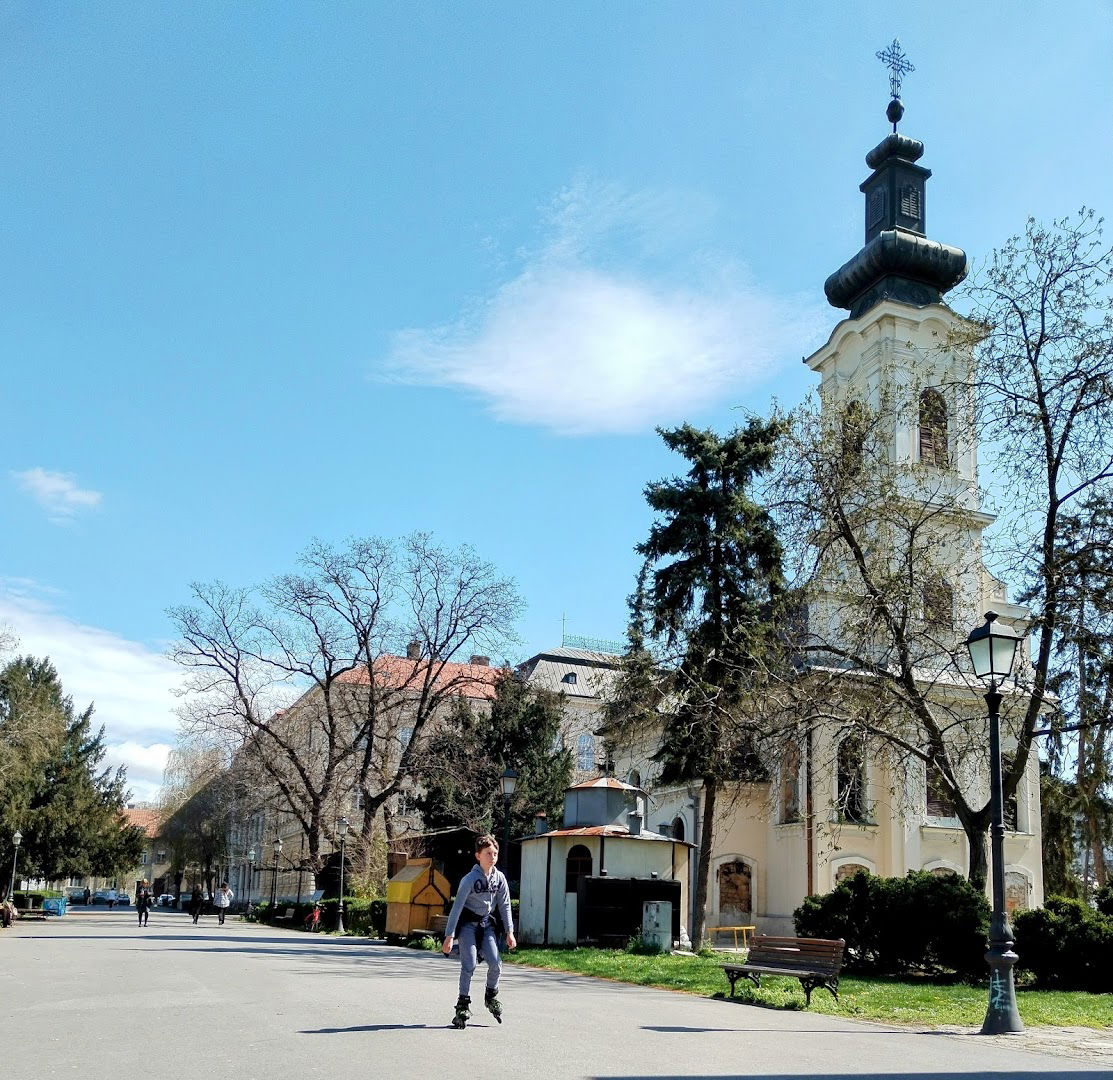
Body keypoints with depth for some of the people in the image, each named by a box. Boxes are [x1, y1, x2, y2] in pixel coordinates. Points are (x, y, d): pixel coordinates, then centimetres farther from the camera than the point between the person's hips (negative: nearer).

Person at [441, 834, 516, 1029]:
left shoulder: (500, 878, -3)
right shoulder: (470, 879, -18)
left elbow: (504, 905, 6)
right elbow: (457, 907, -17)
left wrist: (509, 932, 2)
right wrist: (449, 936, -19)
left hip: (487, 923, 4)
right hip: (468, 924, -4)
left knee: (495, 963, -8)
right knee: (469, 965, -13)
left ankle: (491, 996, 18)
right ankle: (463, 1006, 1)